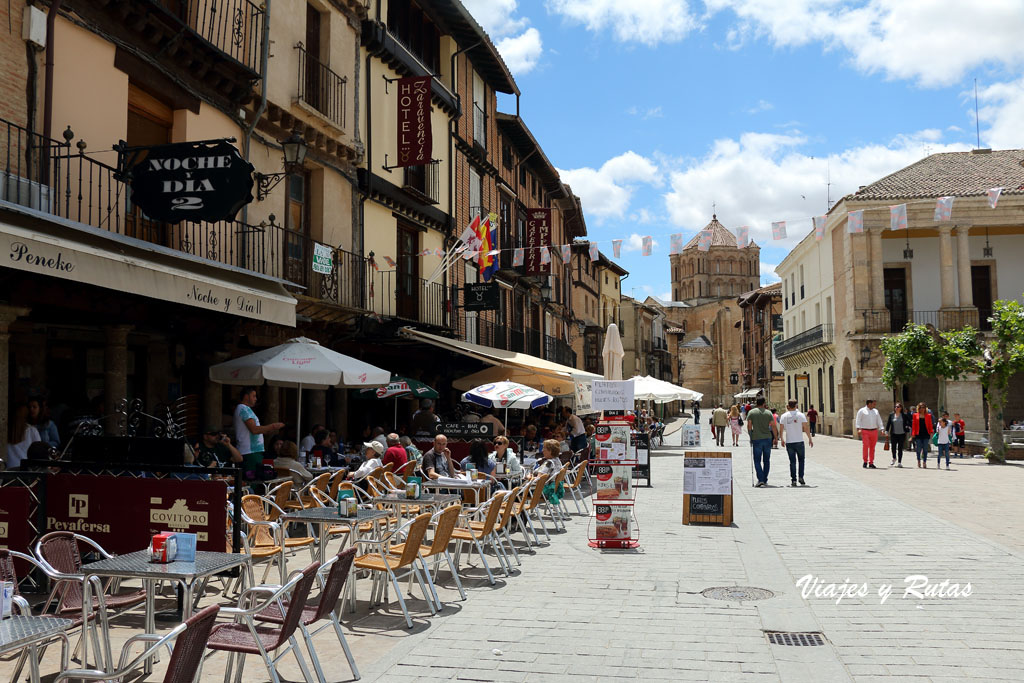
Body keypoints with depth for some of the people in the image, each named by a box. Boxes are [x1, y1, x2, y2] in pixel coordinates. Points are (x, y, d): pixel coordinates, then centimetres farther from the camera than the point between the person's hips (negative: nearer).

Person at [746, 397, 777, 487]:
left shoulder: (751, 412, -2)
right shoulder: (768, 413, 1)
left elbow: (749, 426, -3)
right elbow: (773, 427, -1)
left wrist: (750, 436, 12)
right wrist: (776, 437, 11)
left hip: (756, 439, -2)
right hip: (767, 438, 2)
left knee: (757, 460, 3)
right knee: (766, 460, 13)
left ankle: (760, 480, -11)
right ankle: (765, 480, 17)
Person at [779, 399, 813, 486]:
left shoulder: (784, 416, 0)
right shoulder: (801, 415, -2)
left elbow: (781, 429, 0)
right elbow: (806, 428, -5)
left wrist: (782, 439, 11)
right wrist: (810, 439, 1)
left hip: (789, 442, 1)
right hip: (799, 441, -1)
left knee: (792, 461, 6)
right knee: (801, 460, 14)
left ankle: (793, 480, 4)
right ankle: (801, 477, 3)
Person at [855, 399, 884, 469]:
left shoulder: (875, 411, 15)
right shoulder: (862, 411, 1)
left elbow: (879, 421, 12)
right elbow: (858, 420, -4)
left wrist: (882, 429, 0)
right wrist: (859, 429, -18)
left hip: (874, 431, 4)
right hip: (865, 431, -4)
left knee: (872, 447, 4)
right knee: (865, 445, -15)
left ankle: (871, 463, 9)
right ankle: (865, 461, -3)